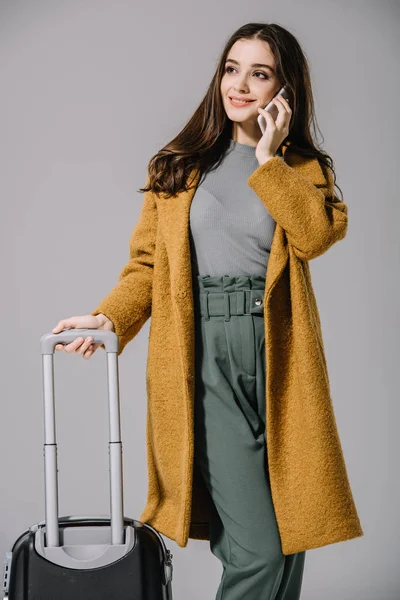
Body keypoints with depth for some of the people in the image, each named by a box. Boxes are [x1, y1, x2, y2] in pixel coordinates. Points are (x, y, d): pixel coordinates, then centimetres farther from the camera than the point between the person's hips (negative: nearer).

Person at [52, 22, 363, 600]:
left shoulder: (304, 168, 12)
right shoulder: (179, 165, 13)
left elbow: (316, 235, -9)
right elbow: (147, 264, 10)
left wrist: (268, 157, -5)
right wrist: (109, 318, -6)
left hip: (278, 353, 2)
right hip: (205, 355, -2)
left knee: (289, 530, 7)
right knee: (255, 548, -12)